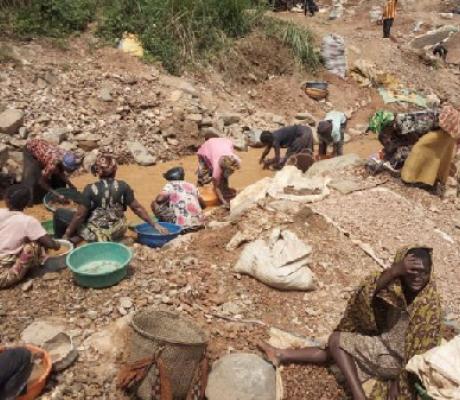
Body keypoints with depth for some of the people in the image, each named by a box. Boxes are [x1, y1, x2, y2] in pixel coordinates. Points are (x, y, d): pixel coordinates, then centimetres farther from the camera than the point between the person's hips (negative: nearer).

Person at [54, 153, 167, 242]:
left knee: (60, 213, 9)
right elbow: (137, 208, -8)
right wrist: (154, 224, 0)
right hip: (117, 232, 4)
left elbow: (80, 215, -16)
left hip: (96, 234, -4)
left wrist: (68, 234, -4)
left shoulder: (90, 189, -19)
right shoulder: (123, 186, -11)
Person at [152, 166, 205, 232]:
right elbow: (203, 205, 22)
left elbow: (159, 199, -15)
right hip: (199, 224, 6)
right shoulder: (192, 186, 16)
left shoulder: (170, 185, 2)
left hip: (182, 226, -6)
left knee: (155, 204, 9)